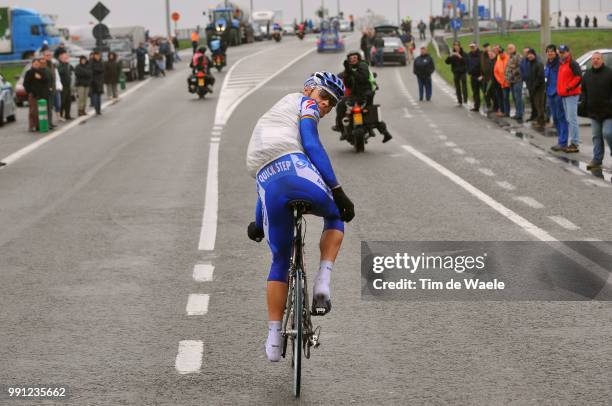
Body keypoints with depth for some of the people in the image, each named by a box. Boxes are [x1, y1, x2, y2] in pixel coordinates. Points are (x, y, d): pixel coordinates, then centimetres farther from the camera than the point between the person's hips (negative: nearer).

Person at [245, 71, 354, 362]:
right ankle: (323, 283, 3)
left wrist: (258, 223, 46)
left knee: (280, 260, 20)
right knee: (336, 217, 25)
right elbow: (312, 145, 0)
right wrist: (337, 190, -5)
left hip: (266, 184, 6)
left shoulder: (270, 119, 41)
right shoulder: (304, 102, 19)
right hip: (295, 169, -6)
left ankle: (274, 338, 14)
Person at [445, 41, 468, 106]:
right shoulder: (452, 55, 7)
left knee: (464, 86, -14)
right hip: (456, 73, 3)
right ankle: (459, 101, 8)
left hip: (463, 72, -3)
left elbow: (466, 61, -15)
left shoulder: (463, 54, -2)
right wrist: (450, 56, -18)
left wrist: (460, 57, -28)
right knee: (457, 87, 4)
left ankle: (465, 99, -14)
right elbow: (447, 62, 0)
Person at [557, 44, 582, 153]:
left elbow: (579, 77, -18)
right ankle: (572, 143, 15)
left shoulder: (572, 63, -10)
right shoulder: (561, 64, 18)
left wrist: (569, 87, -17)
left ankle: (574, 144, -11)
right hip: (564, 95, 10)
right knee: (568, 119, 11)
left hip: (571, 94, -10)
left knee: (572, 119, -11)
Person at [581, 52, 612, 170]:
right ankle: (597, 159, 11)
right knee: (596, 136, 8)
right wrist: (585, 103, 7)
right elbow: (584, 91, 19)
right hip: (594, 112, 5)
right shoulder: (587, 75, 10)